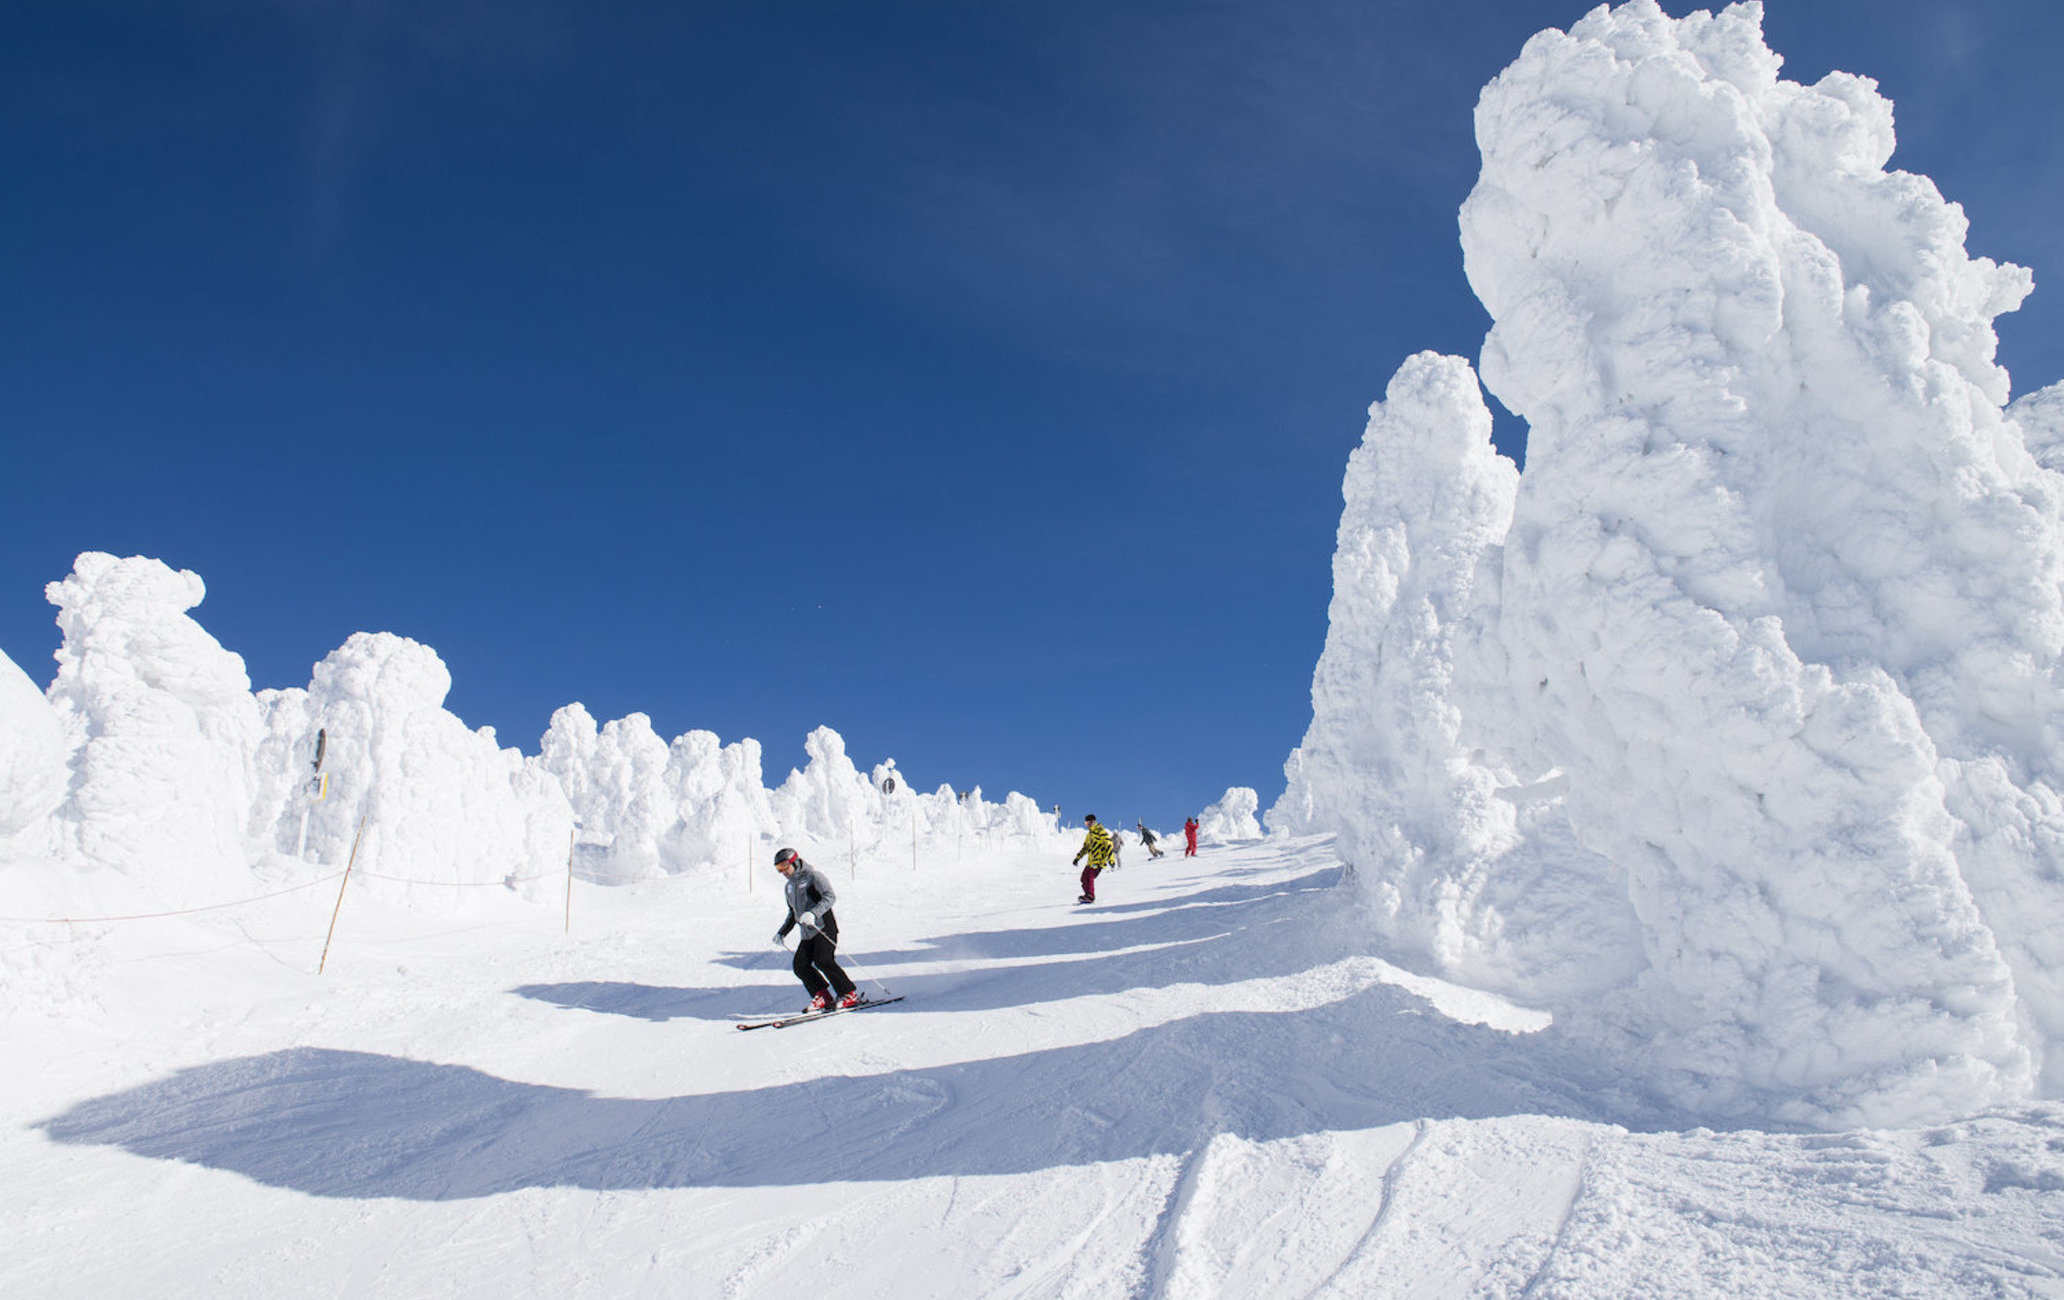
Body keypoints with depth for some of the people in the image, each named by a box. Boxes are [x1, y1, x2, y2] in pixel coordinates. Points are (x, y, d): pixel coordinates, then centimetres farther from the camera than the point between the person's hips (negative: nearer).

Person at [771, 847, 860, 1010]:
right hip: (807, 933, 8)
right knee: (800, 966, -7)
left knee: (823, 962, -21)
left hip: (824, 928, -8)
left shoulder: (813, 876, -5)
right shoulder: (789, 887, 19)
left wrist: (813, 913, -33)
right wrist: (782, 933, 23)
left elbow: (830, 897, -19)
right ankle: (822, 996, 3)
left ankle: (850, 995, -13)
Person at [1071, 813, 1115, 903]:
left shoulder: (1100, 832, -8)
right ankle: (1088, 895, 9)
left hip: (1099, 860, -9)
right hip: (1091, 861, 9)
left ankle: (1090, 896, -22)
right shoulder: (1090, 834, 21)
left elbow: (1108, 844, -15)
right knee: (1084, 877, 4)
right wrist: (1077, 858, 25)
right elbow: (1085, 847, 30)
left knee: (1089, 876, -20)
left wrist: (1110, 858, -24)